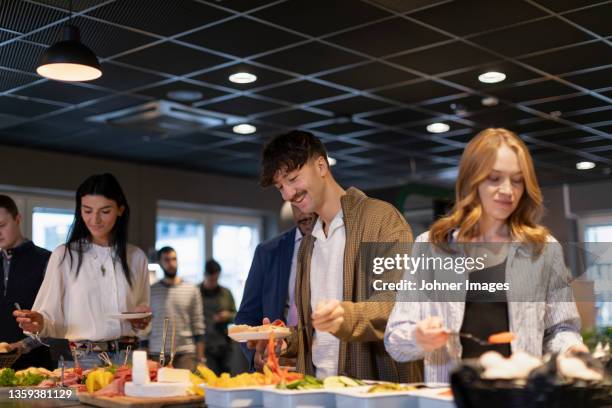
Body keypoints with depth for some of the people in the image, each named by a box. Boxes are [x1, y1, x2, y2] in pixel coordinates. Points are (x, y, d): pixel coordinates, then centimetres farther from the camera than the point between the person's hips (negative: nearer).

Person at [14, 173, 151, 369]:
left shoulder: (136, 257, 9)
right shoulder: (64, 256, 1)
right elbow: (53, 320, -1)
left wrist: (143, 321, -1)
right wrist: (39, 323, -20)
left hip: (128, 358, 2)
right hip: (81, 359, -2)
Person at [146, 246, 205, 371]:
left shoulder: (192, 290, 7)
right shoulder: (151, 291, 7)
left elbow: (198, 326, 6)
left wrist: (200, 358, -1)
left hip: (185, 353, 0)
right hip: (157, 355, 0)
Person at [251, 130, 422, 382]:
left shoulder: (382, 218, -4)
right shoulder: (308, 243, 18)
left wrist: (348, 316, -30)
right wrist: (288, 342, 2)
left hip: (379, 386, -6)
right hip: (318, 386, 6)